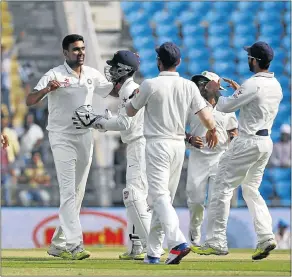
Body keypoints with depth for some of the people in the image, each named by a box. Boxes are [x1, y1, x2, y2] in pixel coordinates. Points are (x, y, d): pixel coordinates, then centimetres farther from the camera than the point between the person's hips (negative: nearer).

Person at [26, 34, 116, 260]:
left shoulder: (92, 74, 7)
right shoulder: (55, 75, -10)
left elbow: (113, 90, 20)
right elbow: (30, 101, -19)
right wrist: (46, 89, -39)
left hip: (85, 137, 6)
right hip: (62, 138, -6)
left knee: (77, 194, 8)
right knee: (68, 193, -13)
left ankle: (59, 245, 15)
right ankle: (74, 244, -19)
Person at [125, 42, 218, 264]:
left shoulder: (150, 85, -9)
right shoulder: (189, 86, 2)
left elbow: (130, 112, 5)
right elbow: (207, 117, -2)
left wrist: (135, 95, 26)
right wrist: (212, 131, 20)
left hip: (157, 144, -5)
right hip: (179, 145, 5)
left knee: (160, 196, -11)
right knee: (164, 197, 13)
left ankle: (178, 242, -32)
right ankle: (153, 252, 17)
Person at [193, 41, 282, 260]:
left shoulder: (253, 84, -17)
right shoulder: (276, 86, 10)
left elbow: (226, 107, -11)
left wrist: (215, 90, 5)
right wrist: (239, 89, 23)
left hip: (248, 142, -9)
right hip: (266, 142, 9)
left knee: (224, 187, -4)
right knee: (251, 190, 17)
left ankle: (216, 242, -7)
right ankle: (266, 237, 1)